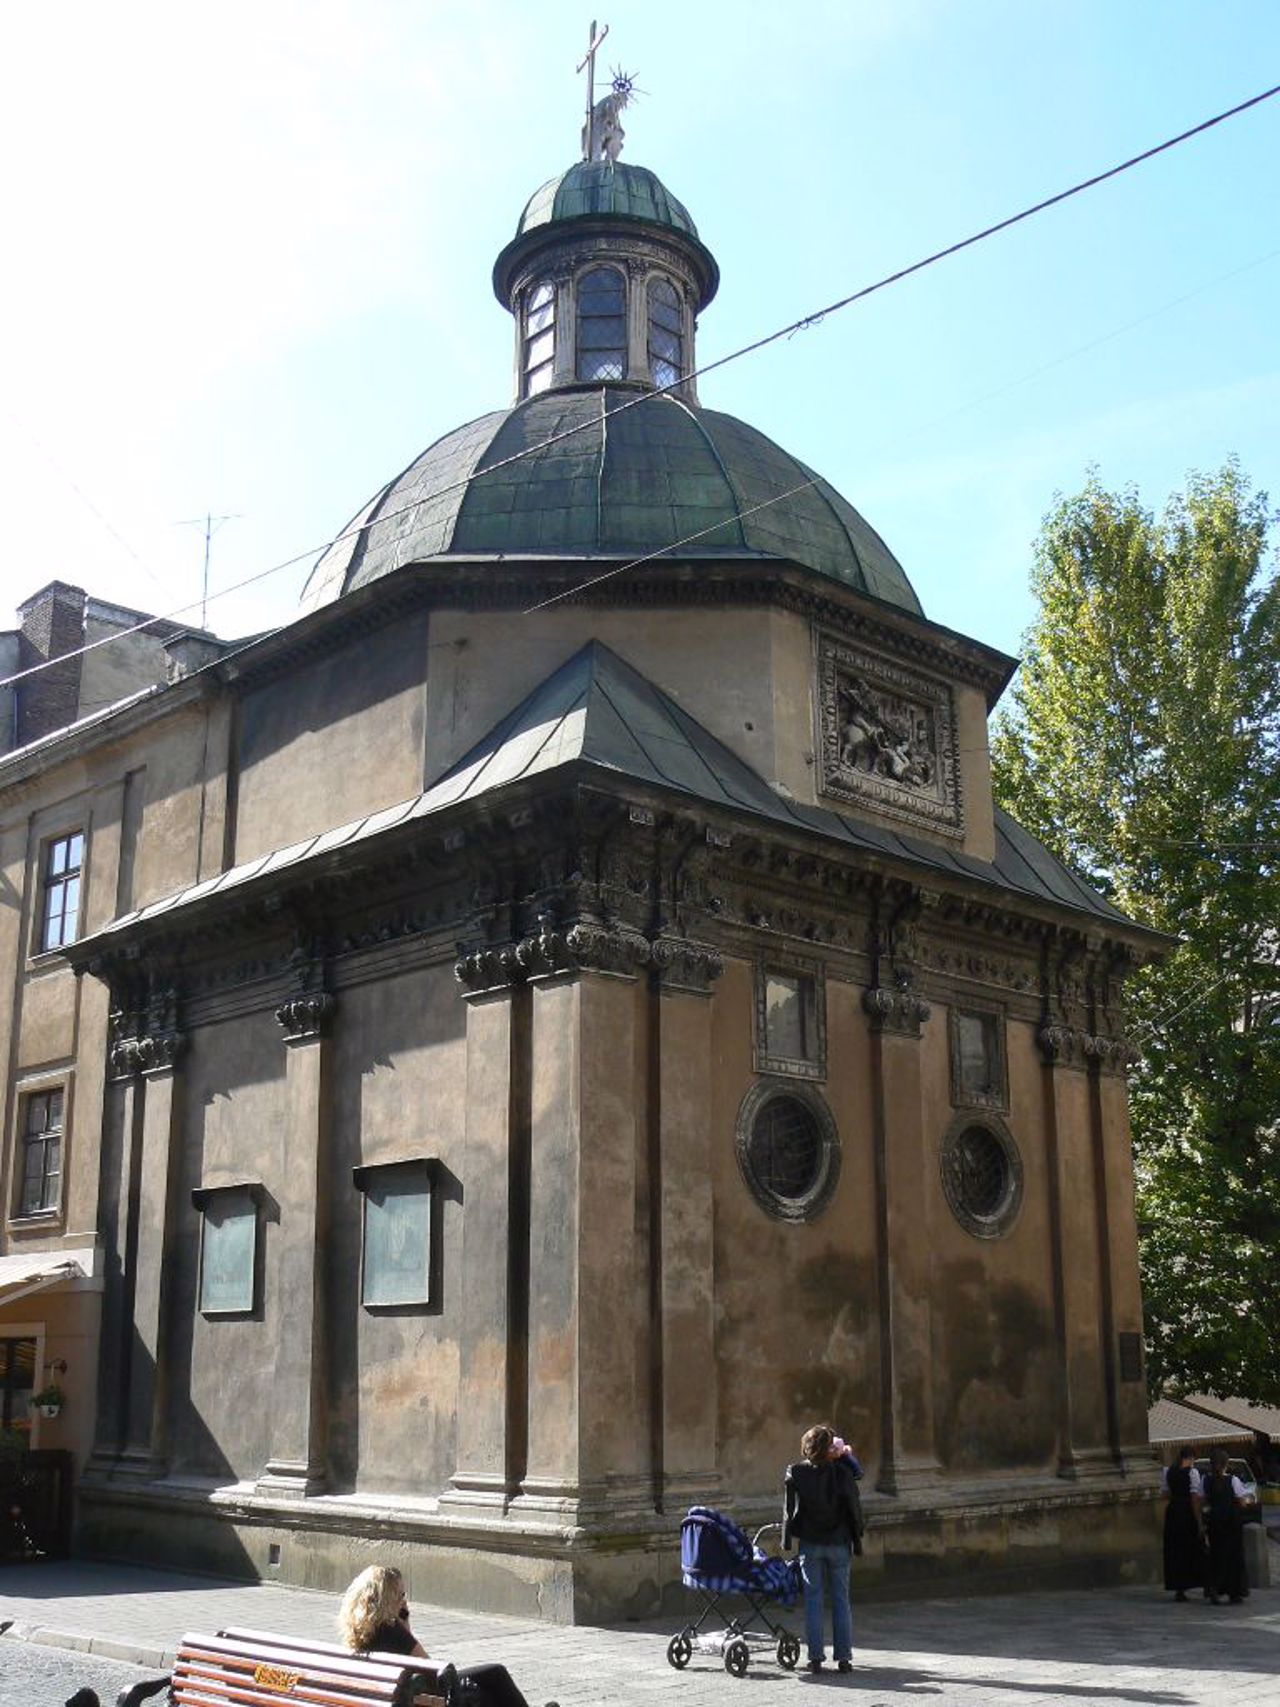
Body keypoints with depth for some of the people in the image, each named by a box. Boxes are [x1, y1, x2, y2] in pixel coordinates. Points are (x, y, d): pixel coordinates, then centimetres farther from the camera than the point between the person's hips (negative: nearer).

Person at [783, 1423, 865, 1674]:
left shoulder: (795, 1473, -9)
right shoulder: (842, 1473, -12)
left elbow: (789, 1510, -1)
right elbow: (855, 1508, -4)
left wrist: (787, 1539, 11)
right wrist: (857, 1540, 9)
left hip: (809, 1543, 1)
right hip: (839, 1543, -1)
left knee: (813, 1600, 7)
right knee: (841, 1599, 8)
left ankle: (815, 1657, 7)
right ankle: (843, 1657, 9)